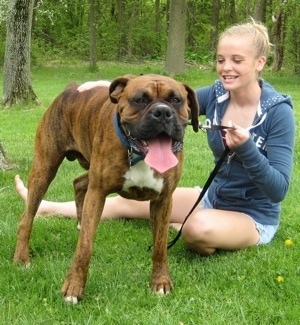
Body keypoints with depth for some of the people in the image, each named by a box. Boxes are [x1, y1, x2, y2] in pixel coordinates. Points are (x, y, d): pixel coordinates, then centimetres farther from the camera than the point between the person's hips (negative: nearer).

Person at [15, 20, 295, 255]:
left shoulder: (278, 111, -23)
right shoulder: (216, 94, -6)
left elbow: (279, 190, -25)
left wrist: (246, 147, -39)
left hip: (254, 217, -6)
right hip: (214, 198, 6)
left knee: (199, 227, -37)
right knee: (129, 201, 8)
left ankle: (174, 227, -2)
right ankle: (46, 208, 22)